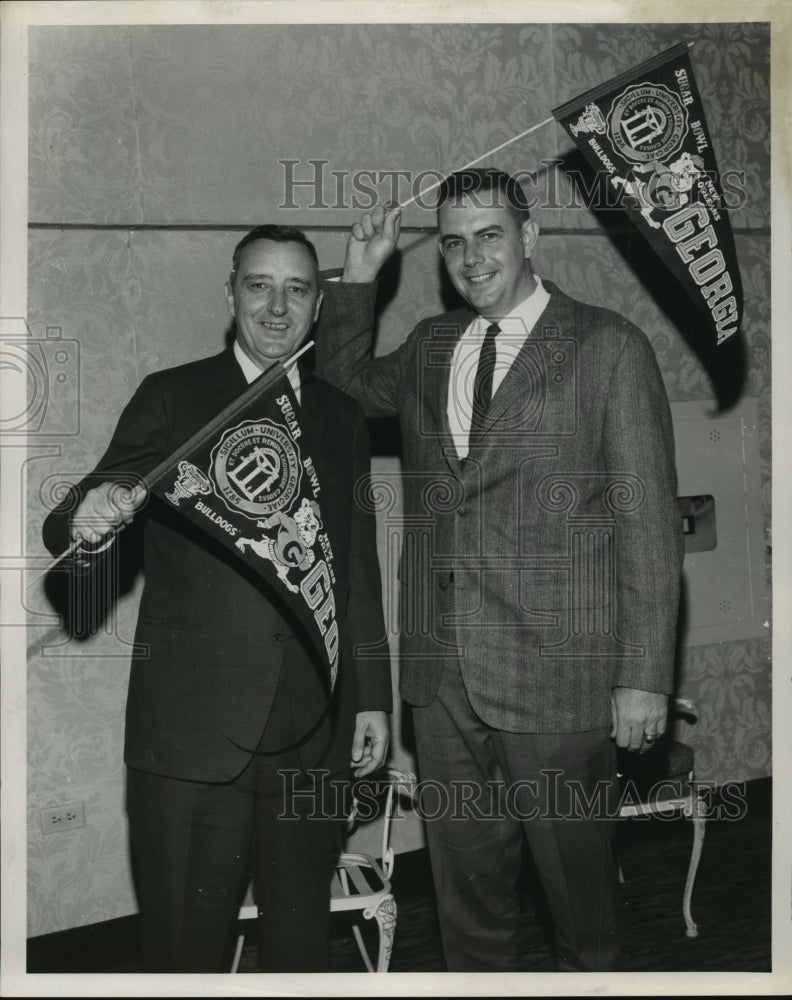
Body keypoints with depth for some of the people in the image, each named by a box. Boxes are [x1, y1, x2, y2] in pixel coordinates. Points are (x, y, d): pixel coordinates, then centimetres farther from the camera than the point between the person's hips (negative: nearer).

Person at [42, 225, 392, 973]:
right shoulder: (171, 399, -1)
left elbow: (358, 568, 14)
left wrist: (371, 694, 11)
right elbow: (69, 529, -9)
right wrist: (88, 518, -33)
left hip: (313, 737, 4)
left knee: (302, 938, 15)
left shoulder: (342, 418, 12)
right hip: (192, 730, -3)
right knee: (186, 945, 5)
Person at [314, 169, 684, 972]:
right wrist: (357, 279, 14)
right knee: (464, 878, 15)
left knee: (575, 868, 11)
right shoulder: (429, 346, 12)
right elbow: (343, 382, 30)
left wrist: (644, 677, -9)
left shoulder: (608, 347, -4)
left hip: (558, 672, -4)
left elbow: (649, 520, -5)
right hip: (442, 670, 5)